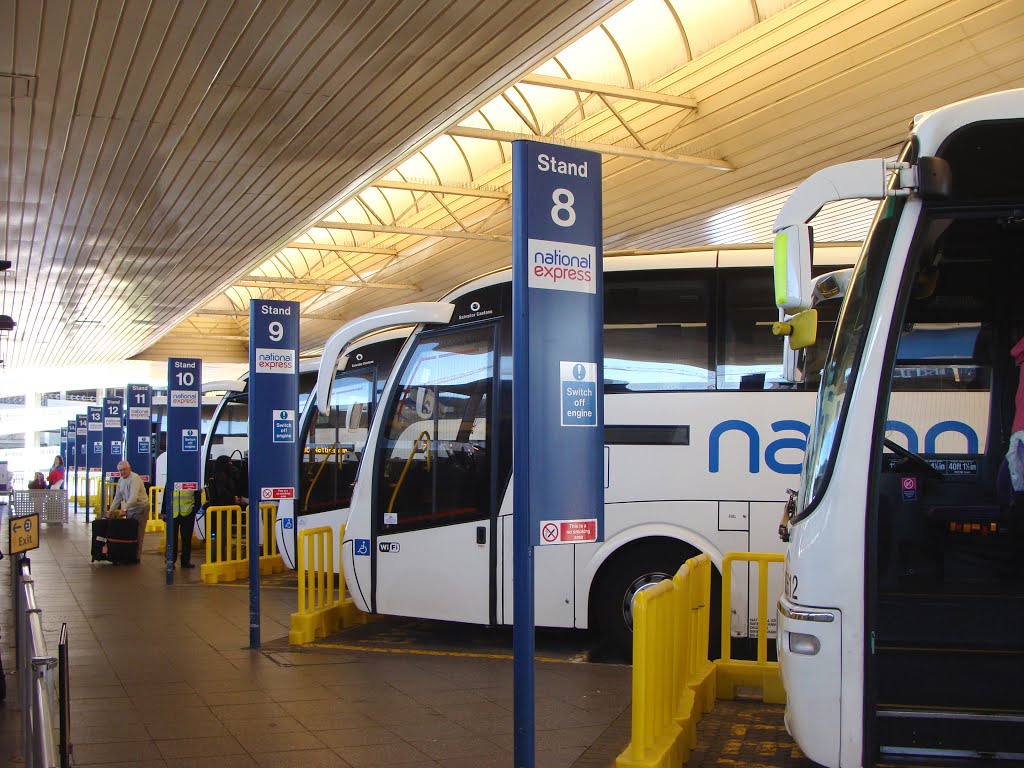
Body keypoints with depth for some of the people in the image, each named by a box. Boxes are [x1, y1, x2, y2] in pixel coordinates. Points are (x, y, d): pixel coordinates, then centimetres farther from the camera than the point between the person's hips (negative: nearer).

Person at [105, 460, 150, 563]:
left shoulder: (134, 479, -19)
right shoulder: (121, 480, 10)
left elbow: (134, 497, -29)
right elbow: (117, 497, 18)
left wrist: (125, 509, -35)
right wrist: (111, 510, 13)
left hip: (140, 507, -8)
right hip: (130, 509, 8)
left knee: (138, 533, -4)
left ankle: (137, 556, 1)